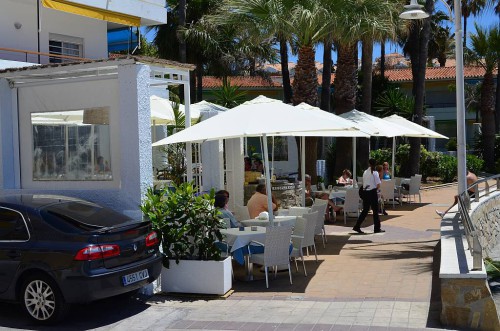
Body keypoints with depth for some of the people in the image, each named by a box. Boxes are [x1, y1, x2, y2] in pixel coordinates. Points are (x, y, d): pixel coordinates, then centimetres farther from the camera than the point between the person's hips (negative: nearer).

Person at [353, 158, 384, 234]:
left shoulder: (365, 172, 5)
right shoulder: (375, 173, -9)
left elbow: (364, 183, 10)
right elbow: (378, 186, -10)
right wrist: (375, 188, 8)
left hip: (365, 192, 5)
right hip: (372, 193, -5)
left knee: (365, 210, 12)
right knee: (375, 210, 7)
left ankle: (357, 226, 7)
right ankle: (377, 228, 14)